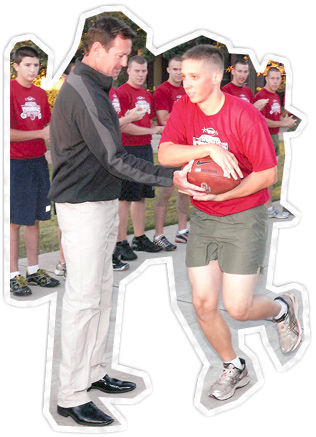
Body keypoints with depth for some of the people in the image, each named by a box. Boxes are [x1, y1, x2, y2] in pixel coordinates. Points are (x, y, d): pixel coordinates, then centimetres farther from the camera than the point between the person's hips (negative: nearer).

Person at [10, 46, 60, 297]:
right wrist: (40, 134, -16)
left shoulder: (41, 94, 11)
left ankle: (34, 270, 21)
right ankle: (14, 275, 8)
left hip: (38, 161, 7)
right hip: (16, 163, -6)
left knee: (34, 218, 12)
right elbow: (8, 132, -15)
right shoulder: (10, 91, -10)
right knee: (15, 220, 0)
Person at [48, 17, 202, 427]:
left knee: (101, 290, 15)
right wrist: (170, 177, -28)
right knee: (83, 298, -6)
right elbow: (115, 159, -24)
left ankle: (93, 373, 27)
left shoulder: (92, 88, 15)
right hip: (83, 208, -11)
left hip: (102, 202, 11)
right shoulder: (83, 94, -19)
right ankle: (70, 396, 2)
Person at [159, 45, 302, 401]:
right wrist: (209, 148, -29)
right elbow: (165, 154, -15)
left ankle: (283, 308, 29)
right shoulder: (184, 108, -3)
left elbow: (268, 174, -15)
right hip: (202, 218, 5)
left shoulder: (245, 116, -17)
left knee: (237, 308, -6)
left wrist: (220, 194, -22)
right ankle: (234, 368, 27)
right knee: (203, 303, 4)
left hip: (243, 218, -5)